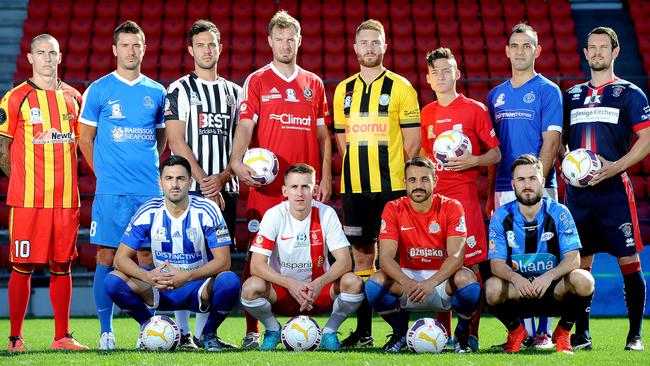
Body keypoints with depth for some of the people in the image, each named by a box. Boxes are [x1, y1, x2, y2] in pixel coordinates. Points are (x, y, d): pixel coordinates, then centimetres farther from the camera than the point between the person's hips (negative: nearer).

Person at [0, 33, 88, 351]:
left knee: (62, 266, 7)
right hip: (27, 200, -4)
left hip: (66, 199, 4)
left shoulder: (73, 97, 12)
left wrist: (61, 176, 13)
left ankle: (62, 336, 13)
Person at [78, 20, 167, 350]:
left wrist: (148, 167, 9)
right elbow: (86, 139, 8)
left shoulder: (156, 92, 11)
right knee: (107, 256, -2)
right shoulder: (98, 90, 3)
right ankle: (106, 331, 3)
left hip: (149, 189, 2)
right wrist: (104, 172, 3)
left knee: (146, 255, 4)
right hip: (111, 190, -2)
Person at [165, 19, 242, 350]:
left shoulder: (234, 92, 14)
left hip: (225, 189, 4)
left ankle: (204, 332, 9)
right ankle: (183, 332, -2)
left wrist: (221, 179, -5)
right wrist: (204, 181, -13)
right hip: (190, 188, -4)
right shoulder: (179, 90, 1)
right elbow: (176, 142, -7)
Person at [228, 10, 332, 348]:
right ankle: (252, 330, 0)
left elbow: (323, 135, 16)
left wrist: (325, 177, 7)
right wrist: (237, 161, -23)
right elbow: (245, 126, -6)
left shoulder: (314, 84, 14)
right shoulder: (257, 82, 5)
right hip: (266, 184, -3)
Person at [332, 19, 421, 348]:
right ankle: (363, 330, 14)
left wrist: (404, 178, -3)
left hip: (391, 186, -4)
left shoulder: (400, 88, 0)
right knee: (361, 255, 8)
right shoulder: (343, 90, 12)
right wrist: (358, 169, 10)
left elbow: (412, 140, -1)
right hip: (353, 186, 4)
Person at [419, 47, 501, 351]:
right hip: (433, 196, 4)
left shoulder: (475, 109, 0)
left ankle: (471, 335, -1)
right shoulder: (426, 114, 14)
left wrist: (474, 160, -15)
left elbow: (496, 153, 2)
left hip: (464, 193, -4)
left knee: (472, 265, -6)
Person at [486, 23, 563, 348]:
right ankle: (521, 331, 10)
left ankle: (543, 332, -1)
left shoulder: (548, 91, 1)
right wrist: (490, 194, 12)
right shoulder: (496, 95, 15)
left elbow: (551, 141, -6)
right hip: (504, 190, 5)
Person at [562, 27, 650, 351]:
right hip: (577, 191, 4)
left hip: (614, 190, -4)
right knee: (580, 263, 4)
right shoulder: (572, 95, 16)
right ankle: (581, 334, 12)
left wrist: (615, 167, -15)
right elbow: (560, 140, 21)